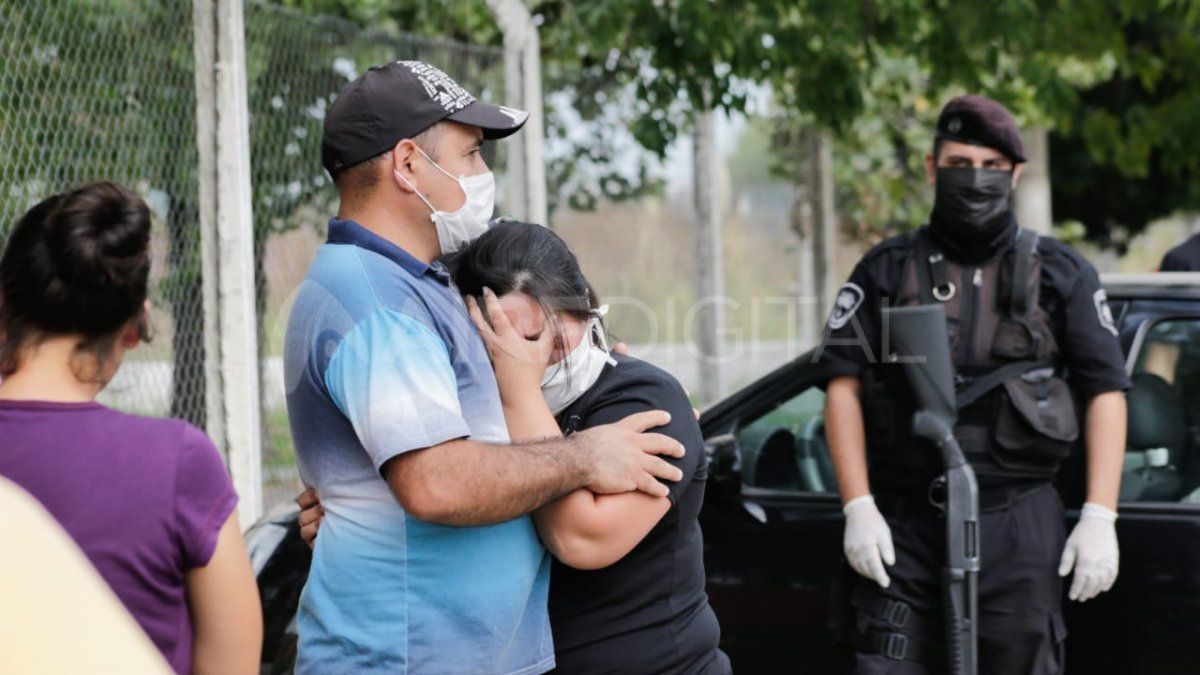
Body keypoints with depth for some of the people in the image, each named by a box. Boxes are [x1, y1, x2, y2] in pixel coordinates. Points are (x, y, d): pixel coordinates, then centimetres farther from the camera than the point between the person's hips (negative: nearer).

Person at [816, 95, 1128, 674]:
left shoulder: (1060, 273, 9)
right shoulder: (885, 271, 9)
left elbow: (1105, 392, 5)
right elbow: (843, 386, 3)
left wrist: (1100, 517, -5)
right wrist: (858, 508, -7)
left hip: (1017, 522, 0)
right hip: (904, 521, 1)